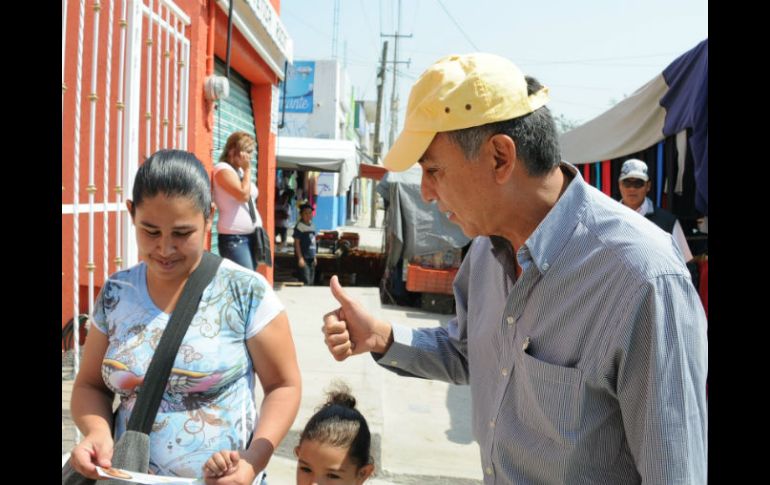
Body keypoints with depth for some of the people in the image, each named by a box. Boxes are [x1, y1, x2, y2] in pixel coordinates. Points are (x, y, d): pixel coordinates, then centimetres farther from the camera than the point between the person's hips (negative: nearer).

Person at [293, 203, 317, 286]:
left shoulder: (312, 225, 12)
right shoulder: (299, 226, -10)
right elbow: (297, 242, -12)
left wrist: (314, 257, 17)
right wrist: (300, 258, -16)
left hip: (311, 258, 8)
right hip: (303, 258, -8)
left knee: (311, 281, 10)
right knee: (305, 282, -11)